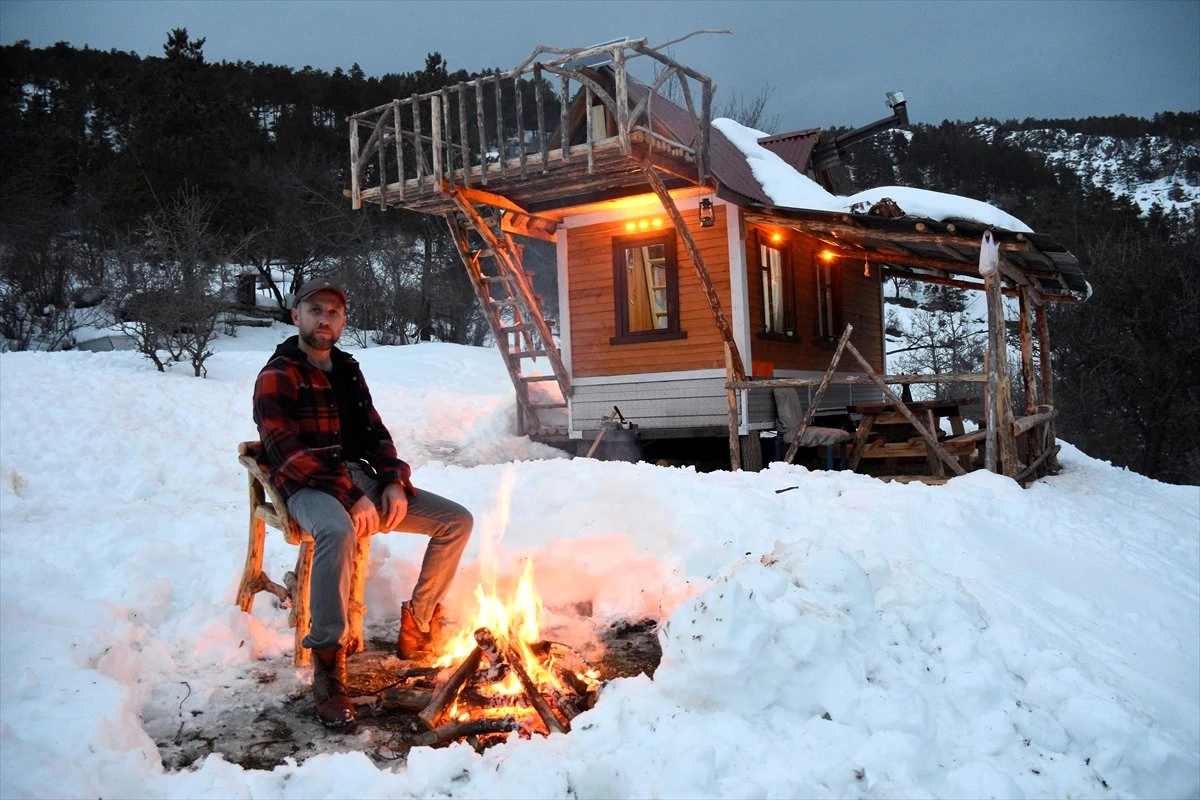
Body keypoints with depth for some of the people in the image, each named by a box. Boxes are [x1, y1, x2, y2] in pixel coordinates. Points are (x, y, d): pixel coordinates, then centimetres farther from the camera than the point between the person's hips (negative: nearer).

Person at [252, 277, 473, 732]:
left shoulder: (347, 370, 18)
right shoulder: (278, 375, -3)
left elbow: (375, 433, 17)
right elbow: (287, 452, -14)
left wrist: (395, 482, -3)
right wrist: (350, 497, -22)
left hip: (362, 480, 7)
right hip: (310, 488, -7)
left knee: (456, 520, -2)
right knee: (338, 531, -42)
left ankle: (416, 627, 8)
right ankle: (327, 670, -33)